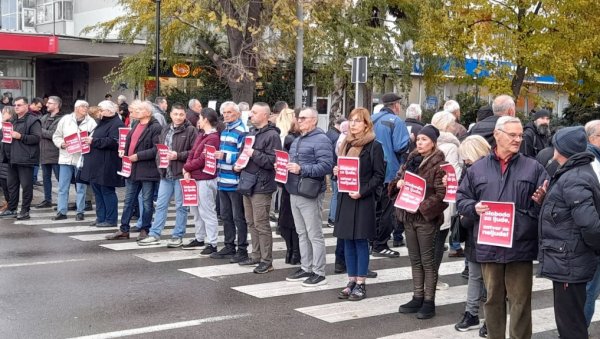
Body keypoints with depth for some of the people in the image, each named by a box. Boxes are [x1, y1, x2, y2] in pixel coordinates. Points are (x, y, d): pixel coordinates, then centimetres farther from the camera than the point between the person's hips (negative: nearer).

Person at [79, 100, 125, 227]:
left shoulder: (117, 125, -12)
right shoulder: (102, 122, 19)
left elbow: (113, 142, -24)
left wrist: (94, 141, -22)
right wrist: (89, 140, 10)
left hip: (107, 166, -10)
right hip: (96, 164, 10)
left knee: (107, 192, -4)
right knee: (97, 191, 12)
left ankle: (111, 220, 4)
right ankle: (101, 217, 20)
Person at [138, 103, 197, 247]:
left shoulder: (191, 130, -6)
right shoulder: (166, 130, 15)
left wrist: (178, 156, -19)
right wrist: (159, 163, 5)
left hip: (181, 174, -6)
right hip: (166, 174, 6)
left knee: (181, 206, 4)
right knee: (161, 205, 9)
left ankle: (178, 236, 13)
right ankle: (154, 235, 16)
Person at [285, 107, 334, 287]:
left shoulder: (321, 140, -11)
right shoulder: (297, 141, 19)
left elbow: (326, 165, -21)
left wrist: (302, 170, -23)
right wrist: (285, 167, 9)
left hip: (310, 194, -9)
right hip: (294, 192, 9)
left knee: (314, 235, -3)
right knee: (302, 233, 14)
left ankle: (319, 273, 3)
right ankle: (305, 268, 23)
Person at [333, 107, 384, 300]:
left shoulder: (374, 146, -5)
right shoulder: (346, 144, 14)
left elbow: (379, 175, -8)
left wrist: (362, 191, -17)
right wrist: (337, 172, 1)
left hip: (363, 200, -6)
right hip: (345, 198, 6)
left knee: (361, 241, -1)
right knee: (348, 241, 9)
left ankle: (361, 284, 7)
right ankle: (351, 281, 17)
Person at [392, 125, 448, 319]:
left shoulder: (439, 164, -11)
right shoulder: (412, 159, 9)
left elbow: (442, 194, -15)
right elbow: (399, 178, 17)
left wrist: (422, 205, -22)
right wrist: (398, 183, -5)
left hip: (427, 218, -7)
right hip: (409, 216, 7)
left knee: (428, 261, 2)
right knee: (415, 259, 14)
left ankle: (429, 302, 11)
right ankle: (417, 297, 23)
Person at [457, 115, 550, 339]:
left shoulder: (534, 168, 5)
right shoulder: (477, 169, 8)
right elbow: (461, 199, 11)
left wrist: (541, 201, -17)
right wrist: (474, 207, -9)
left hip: (521, 246, -1)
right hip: (489, 246, 2)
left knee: (520, 302, 3)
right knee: (493, 299, 13)